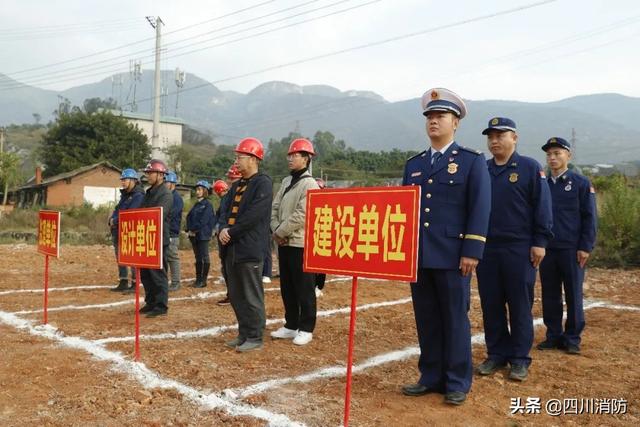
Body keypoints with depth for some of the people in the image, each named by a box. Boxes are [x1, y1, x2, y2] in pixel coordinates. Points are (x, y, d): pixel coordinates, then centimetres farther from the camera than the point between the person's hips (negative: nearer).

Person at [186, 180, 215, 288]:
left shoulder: (208, 205, -7)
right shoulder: (196, 205, 17)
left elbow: (203, 221, -15)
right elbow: (189, 217, 12)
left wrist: (194, 230, -12)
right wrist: (189, 230, -3)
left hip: (203, 235, -8)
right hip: (194, 235, 8)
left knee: (204, 257, -2)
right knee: (198, 258, 11)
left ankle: (203, 280, 2)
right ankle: (198, 279, 16)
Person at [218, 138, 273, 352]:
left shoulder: (263, 183, -7)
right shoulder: (236, 186, 20)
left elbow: (253, 215, -17)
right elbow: (227, 212, 16)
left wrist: (232, 232, -13)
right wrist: (223, 229, -4)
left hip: (250, 250, -9)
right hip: (231, 248, 9)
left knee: (251, 296, -3)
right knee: (236, 296, 14)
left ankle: (255, 338, 7)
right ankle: (243, 334, 25)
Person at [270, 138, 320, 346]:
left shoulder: (310, 184, -11)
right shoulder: (286, 181, 14)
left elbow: (301, 215, -19)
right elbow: (275, 208, 12)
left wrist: (280, 232, -13)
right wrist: (276, 230, -5)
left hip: (301, 244, -8)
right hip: (284, 243, 8)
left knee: (304, 289, 1)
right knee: (287, 288, 14)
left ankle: (306, 329, 11)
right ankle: (291, 325, 26)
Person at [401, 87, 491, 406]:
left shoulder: (472, 161, 1)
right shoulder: (413, 164, 15)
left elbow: (480, 209, -7)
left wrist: (472, 252, -14)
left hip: (452, 256, -4)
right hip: (418, 257, 5)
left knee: (455, 320, 4)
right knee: (426, 320, 11)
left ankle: (457, 383, 16)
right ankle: (431, 377, 23)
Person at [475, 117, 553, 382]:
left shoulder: (530, 168, -1)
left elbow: (542, 207, -4)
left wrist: (540, 242, -10)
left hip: (520, 250, -4)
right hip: (486, 249, 4)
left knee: (520, 306, 4)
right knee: (490, 305, 9)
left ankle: (520, 359, 15)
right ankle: (497, 354, 21)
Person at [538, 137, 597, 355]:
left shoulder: (581, 183, -1)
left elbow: (590, 217, -4)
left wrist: (586, 247, -10)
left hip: (572, 250, -4)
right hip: (547, 250, 4)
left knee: (573, 295, 5)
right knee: (550, 296, 8)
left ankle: (572, 339, 15)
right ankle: (553, 336, 19)